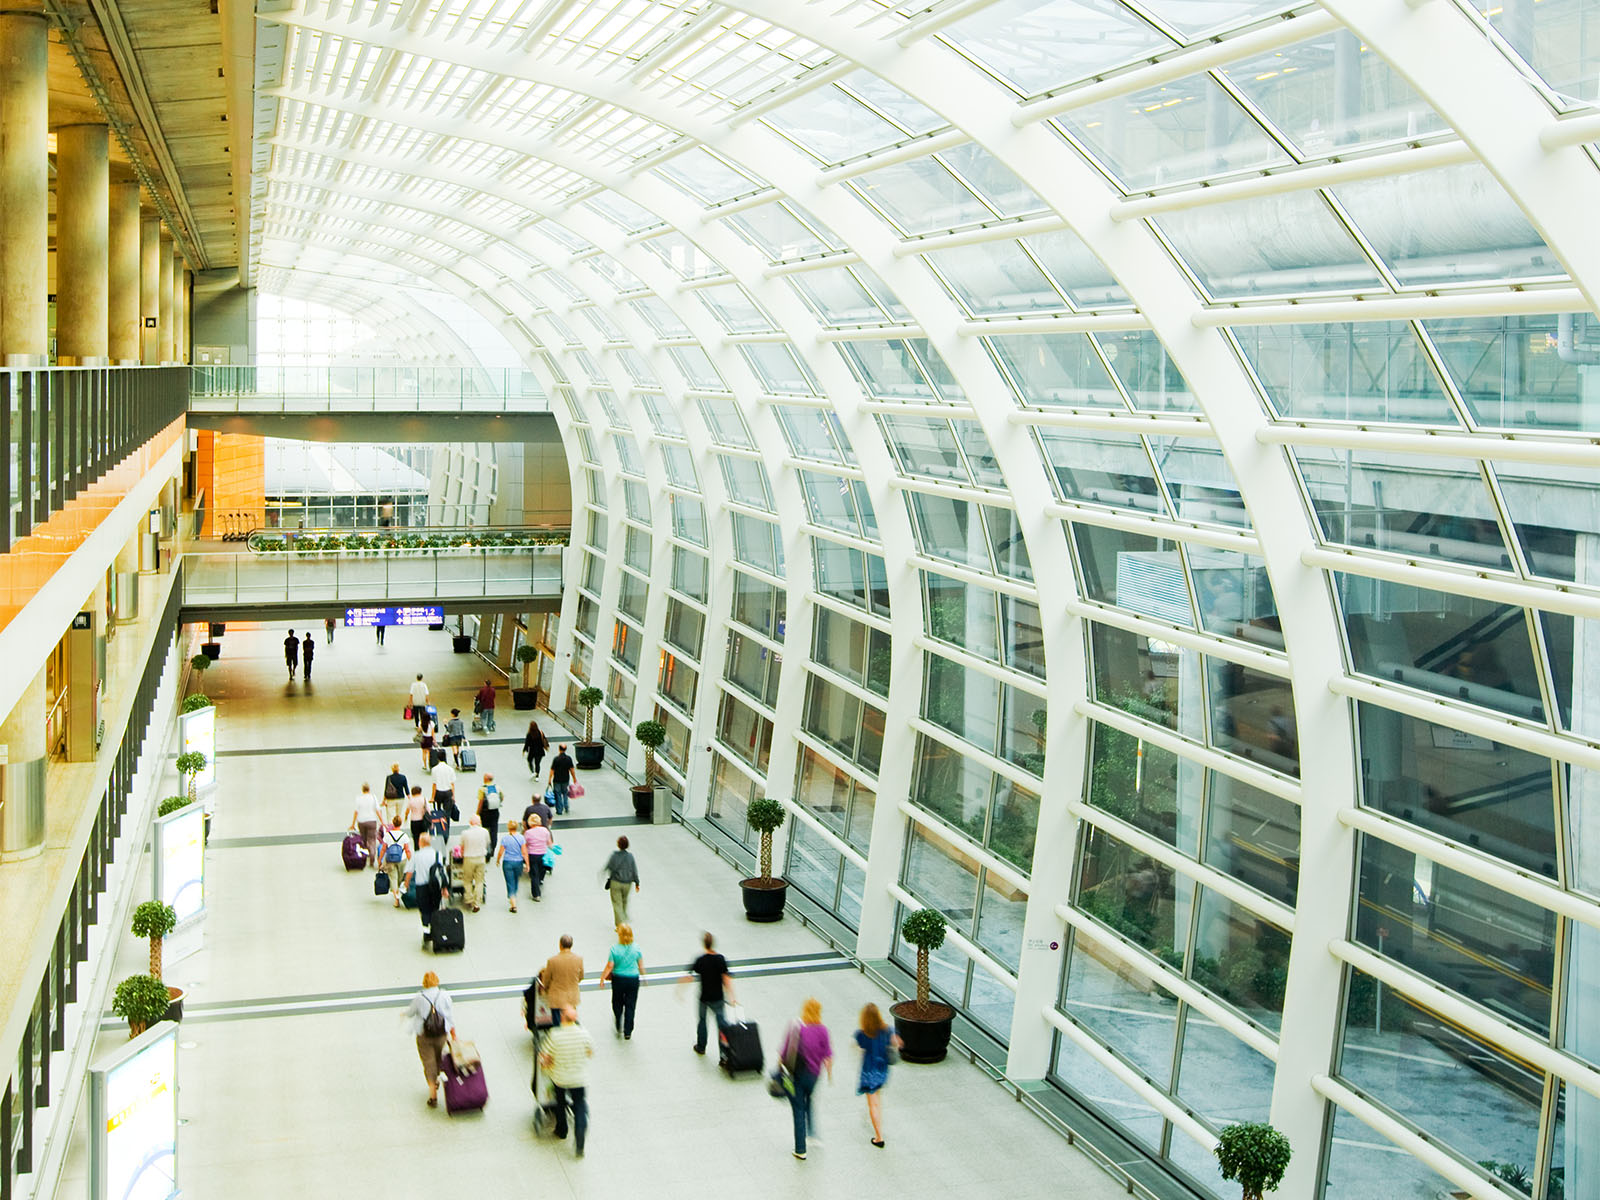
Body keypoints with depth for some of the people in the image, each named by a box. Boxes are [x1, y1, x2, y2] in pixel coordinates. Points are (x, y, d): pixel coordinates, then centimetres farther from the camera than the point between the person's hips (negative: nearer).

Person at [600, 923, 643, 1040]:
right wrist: (642, 974, 19)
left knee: (617, 1003, 22)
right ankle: (627, 1033, 11)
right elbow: (641, 965, 0)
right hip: (633, 979, 1)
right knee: (630, 1006, 9)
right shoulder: (636, 948, -9)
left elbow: (609, 966, -11)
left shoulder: (614, 949, -15)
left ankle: (619, 1028, 34)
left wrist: (602, 977, 4)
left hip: (618, 979, -1)